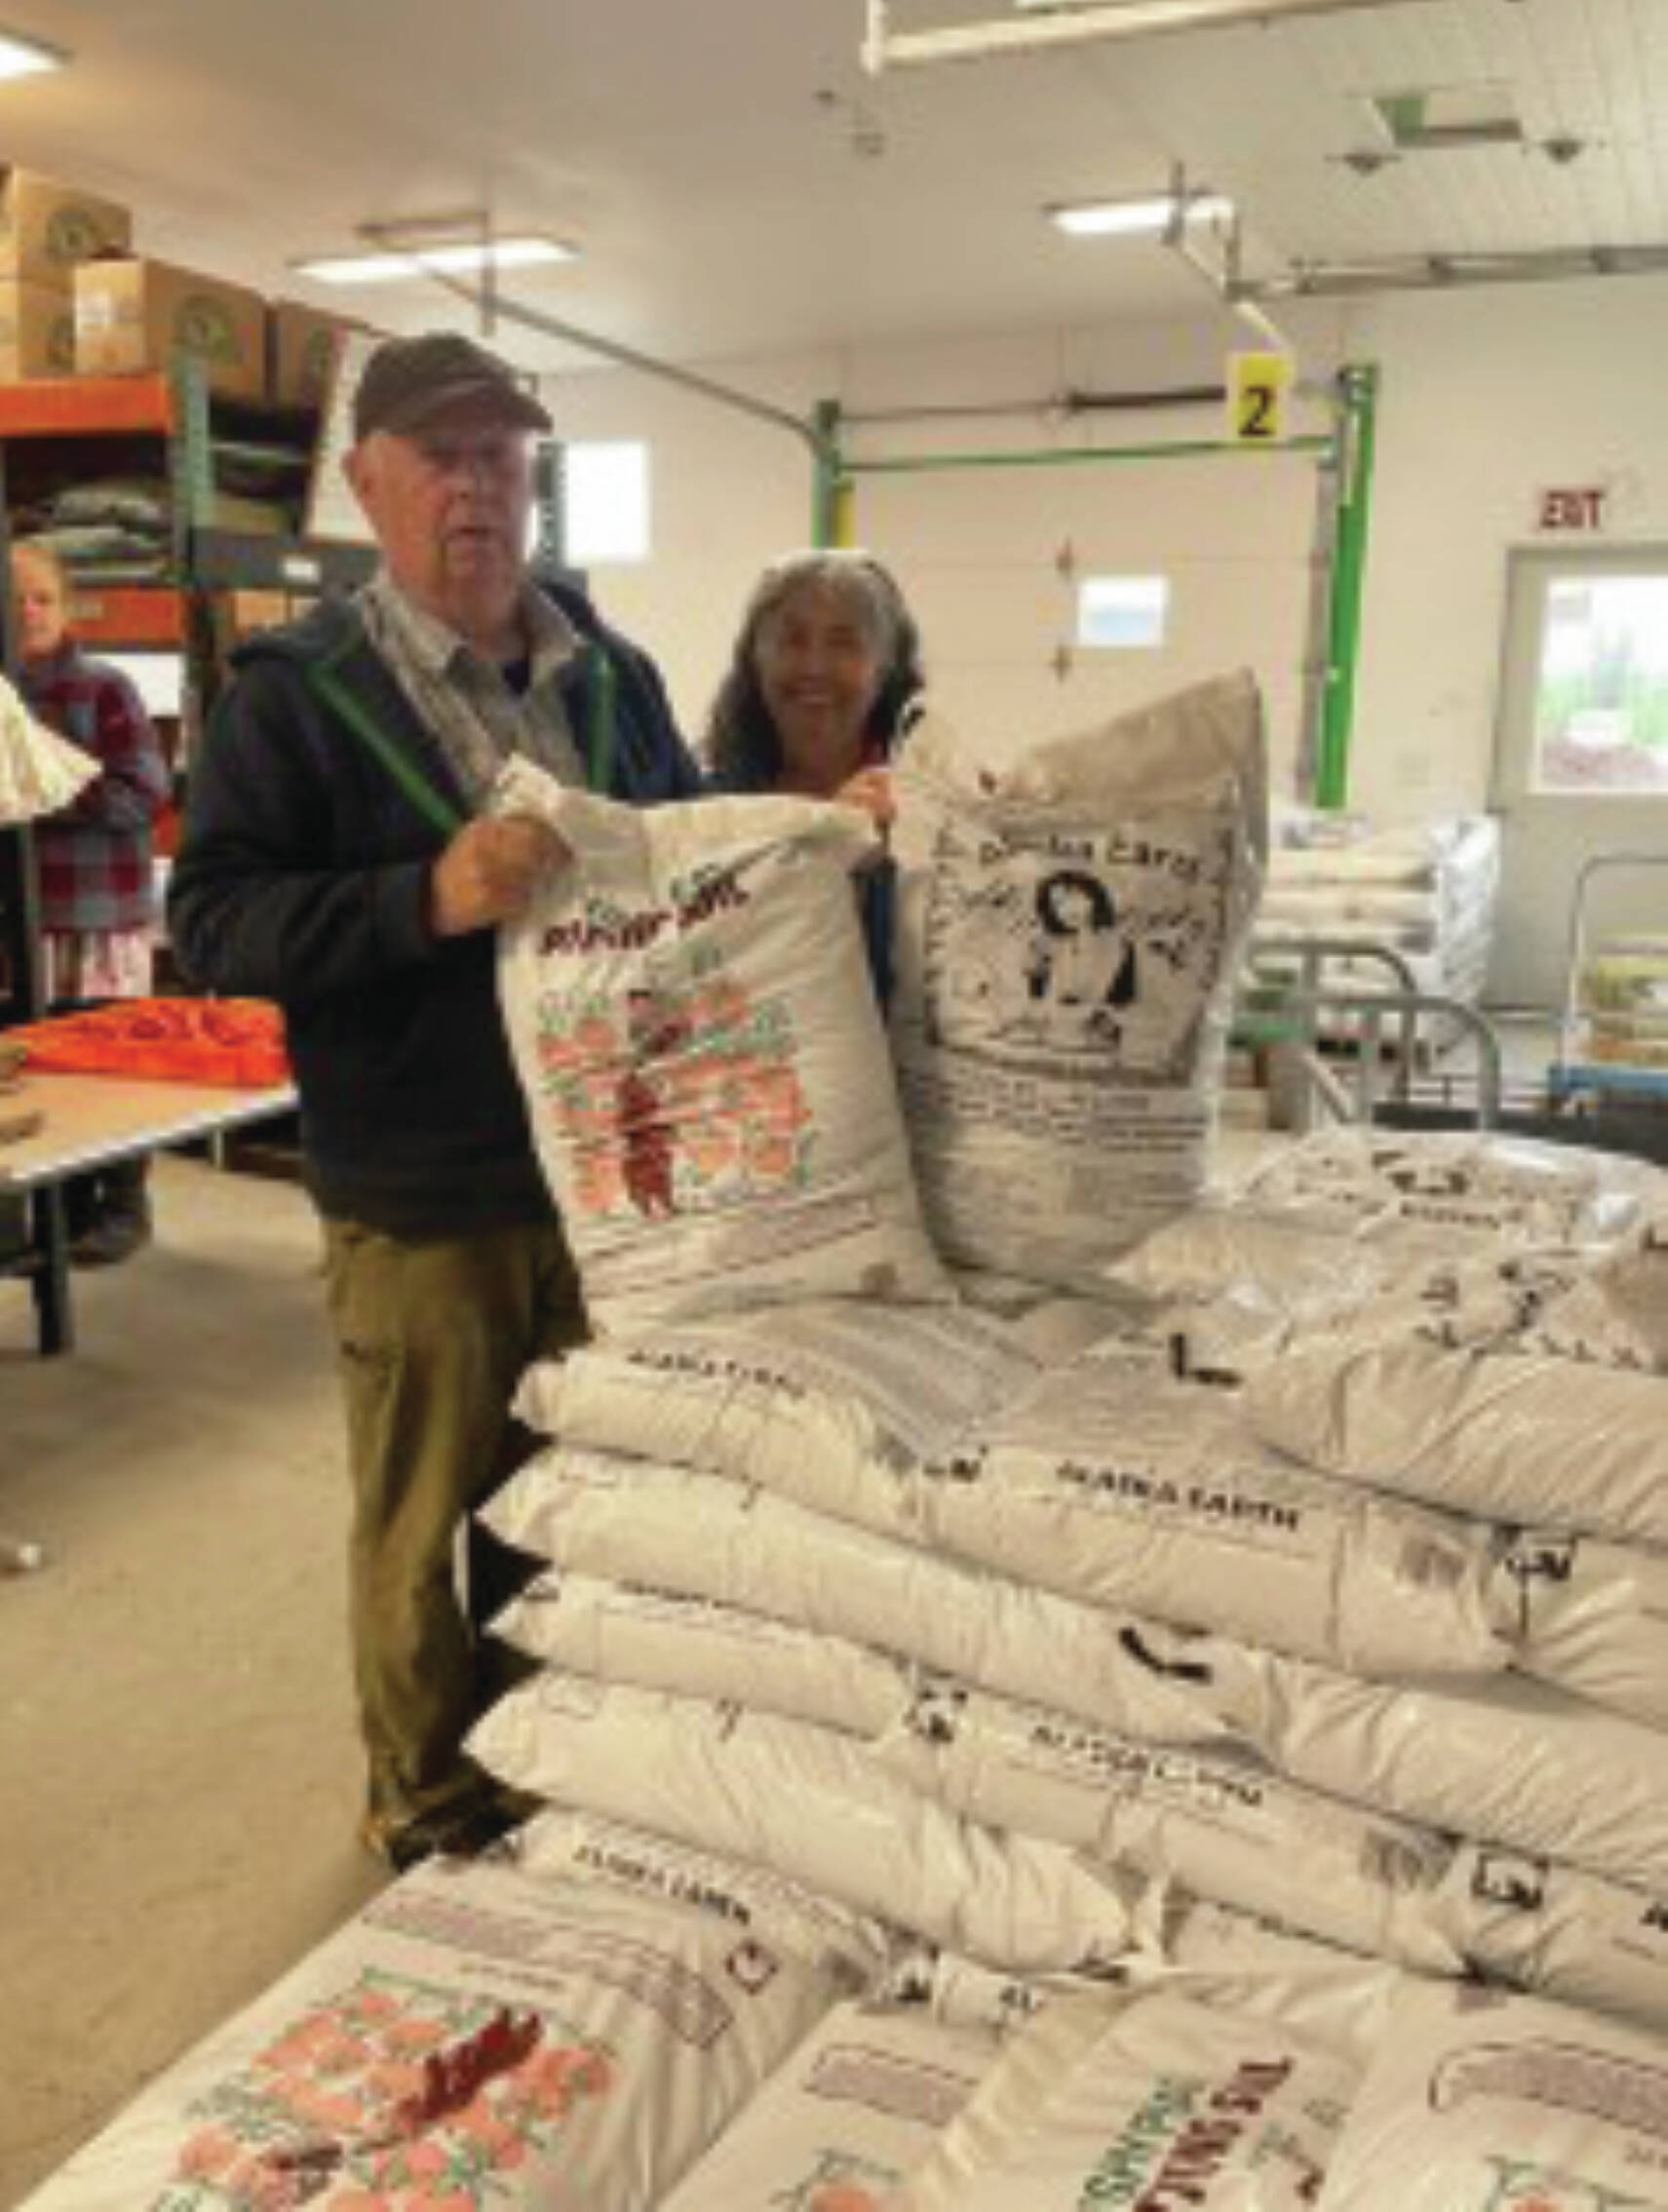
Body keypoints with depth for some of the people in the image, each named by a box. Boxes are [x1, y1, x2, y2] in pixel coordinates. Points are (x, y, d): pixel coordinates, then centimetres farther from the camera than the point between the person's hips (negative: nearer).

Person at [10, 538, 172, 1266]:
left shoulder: (104, 689, -5)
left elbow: (146, 794, -12)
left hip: (102, 913, -5)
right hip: (24, 916, 5)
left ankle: (123, 1206, 19)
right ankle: (66, 1207, 24)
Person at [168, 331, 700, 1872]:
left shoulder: (614, 676, 7)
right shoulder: (296, 690, -7)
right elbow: (211, 920, -13)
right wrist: (427, 899, -27)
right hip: (424, 1203, -4)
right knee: (432, 1528, 10)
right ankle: (435, 1821, 33)